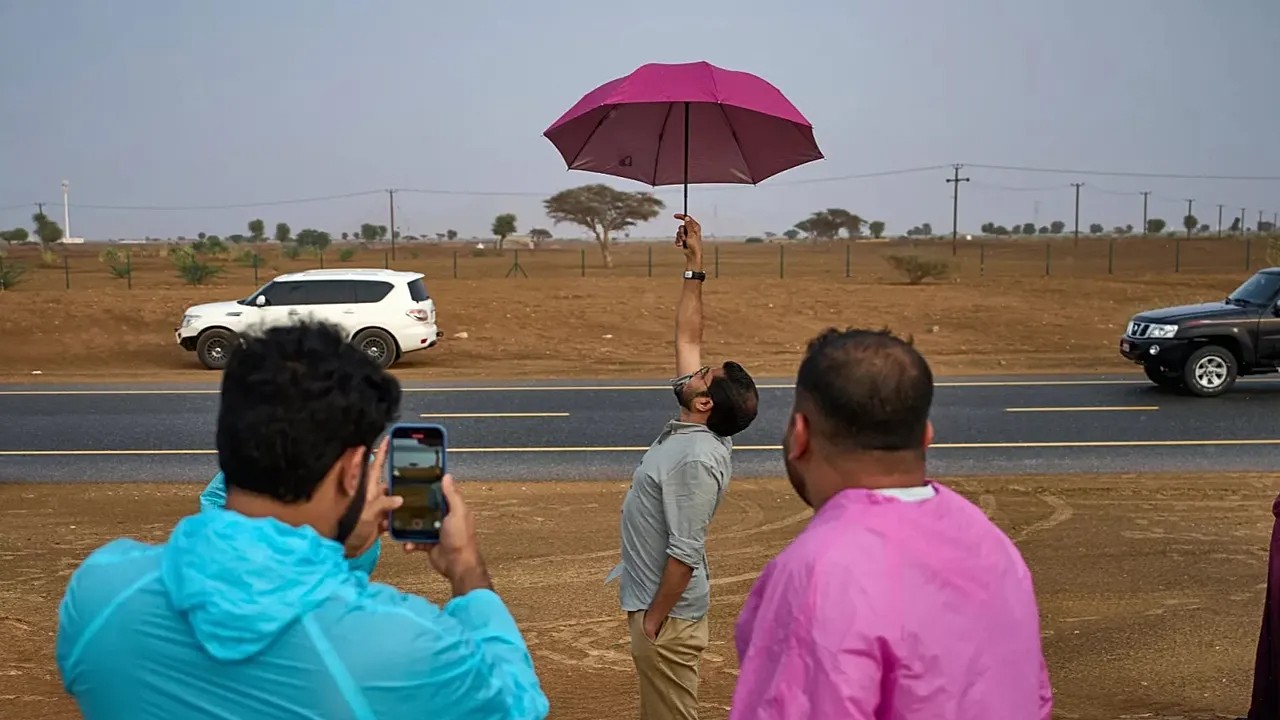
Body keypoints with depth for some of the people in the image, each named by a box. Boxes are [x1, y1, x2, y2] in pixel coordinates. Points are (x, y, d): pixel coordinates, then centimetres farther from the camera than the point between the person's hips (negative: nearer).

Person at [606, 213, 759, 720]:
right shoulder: (689, 431, 0)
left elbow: (685, 554, -26)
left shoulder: (697, 460, -26)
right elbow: (687, 339, 7)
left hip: (667, 612, -10)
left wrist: (653, 622, -19)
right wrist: (694, 266, 5)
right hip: (652, 598, 10)